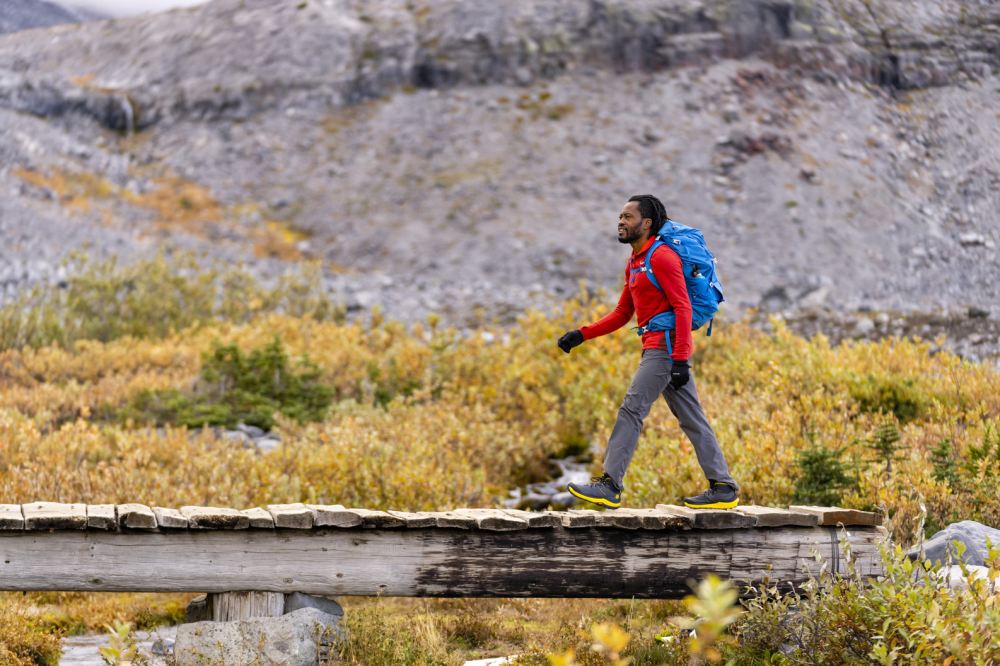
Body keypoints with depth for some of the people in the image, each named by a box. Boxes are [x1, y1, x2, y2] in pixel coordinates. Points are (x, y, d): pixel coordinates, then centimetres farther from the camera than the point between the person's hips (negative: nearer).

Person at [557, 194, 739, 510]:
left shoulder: (661, 257, -10)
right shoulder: (634, 263, 20)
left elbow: (682, 308, -16)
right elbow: (622, 315, 24)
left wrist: (680, 360, -23)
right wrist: (581, 335, 14)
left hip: (667, 346, -10)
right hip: (657, 349, 10)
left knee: (631, 410, -12)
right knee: (691, 420, 9)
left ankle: (610, 486, -13)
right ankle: (724, 488, 10)